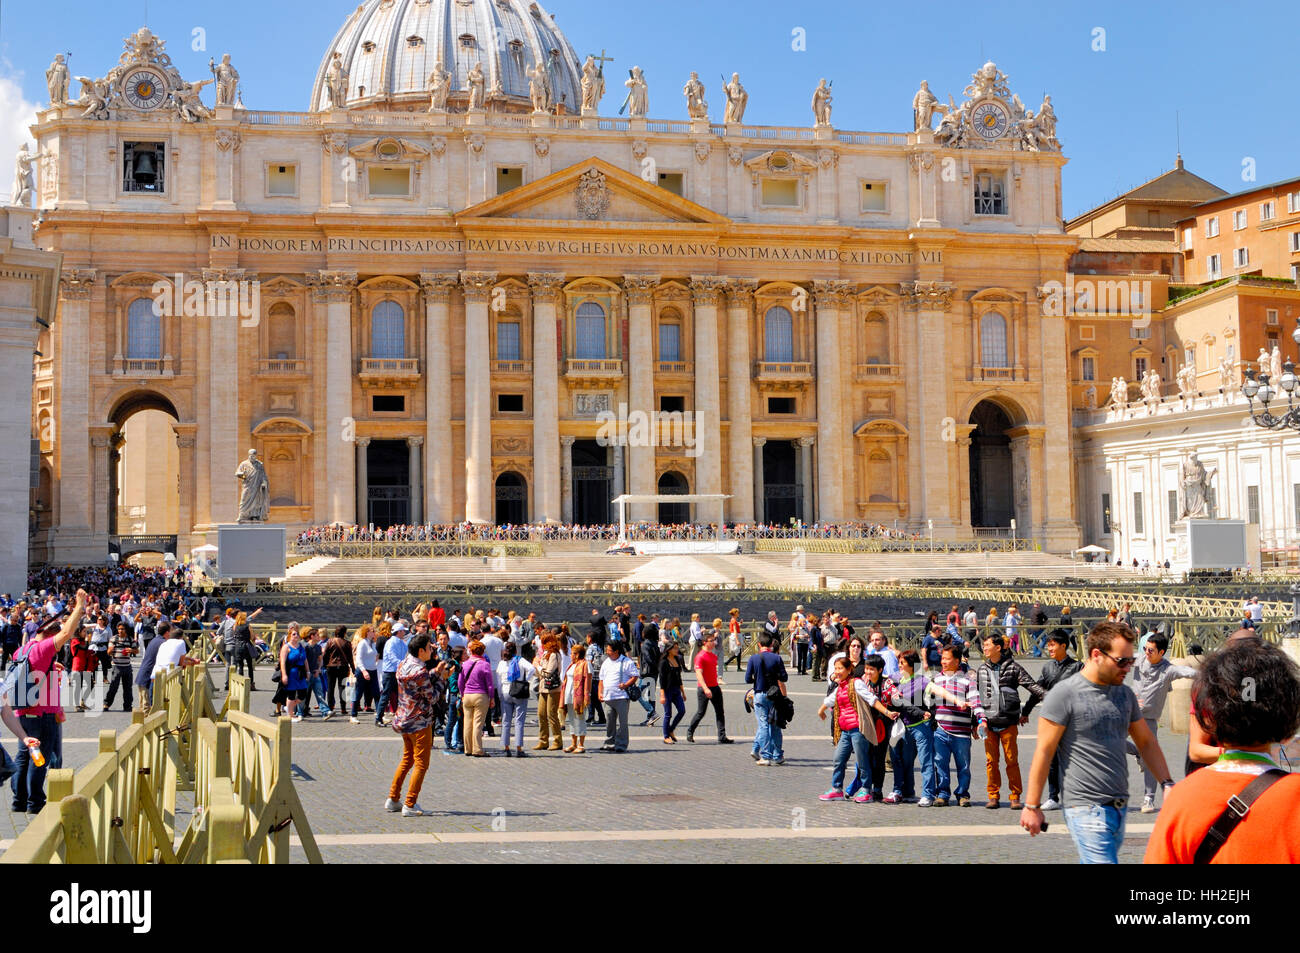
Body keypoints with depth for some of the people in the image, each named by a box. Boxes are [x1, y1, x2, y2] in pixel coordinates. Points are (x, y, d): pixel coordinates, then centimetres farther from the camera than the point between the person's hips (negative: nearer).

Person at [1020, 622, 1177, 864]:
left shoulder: (1125, 694, 11)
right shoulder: (1065, 693, -10)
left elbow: (1146, 742, 21)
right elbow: (1044, 751, -9)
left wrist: (1167, 783, 8)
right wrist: (1032, 806, -8)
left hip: (1120, 806, 7)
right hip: (1086, 808, -7)